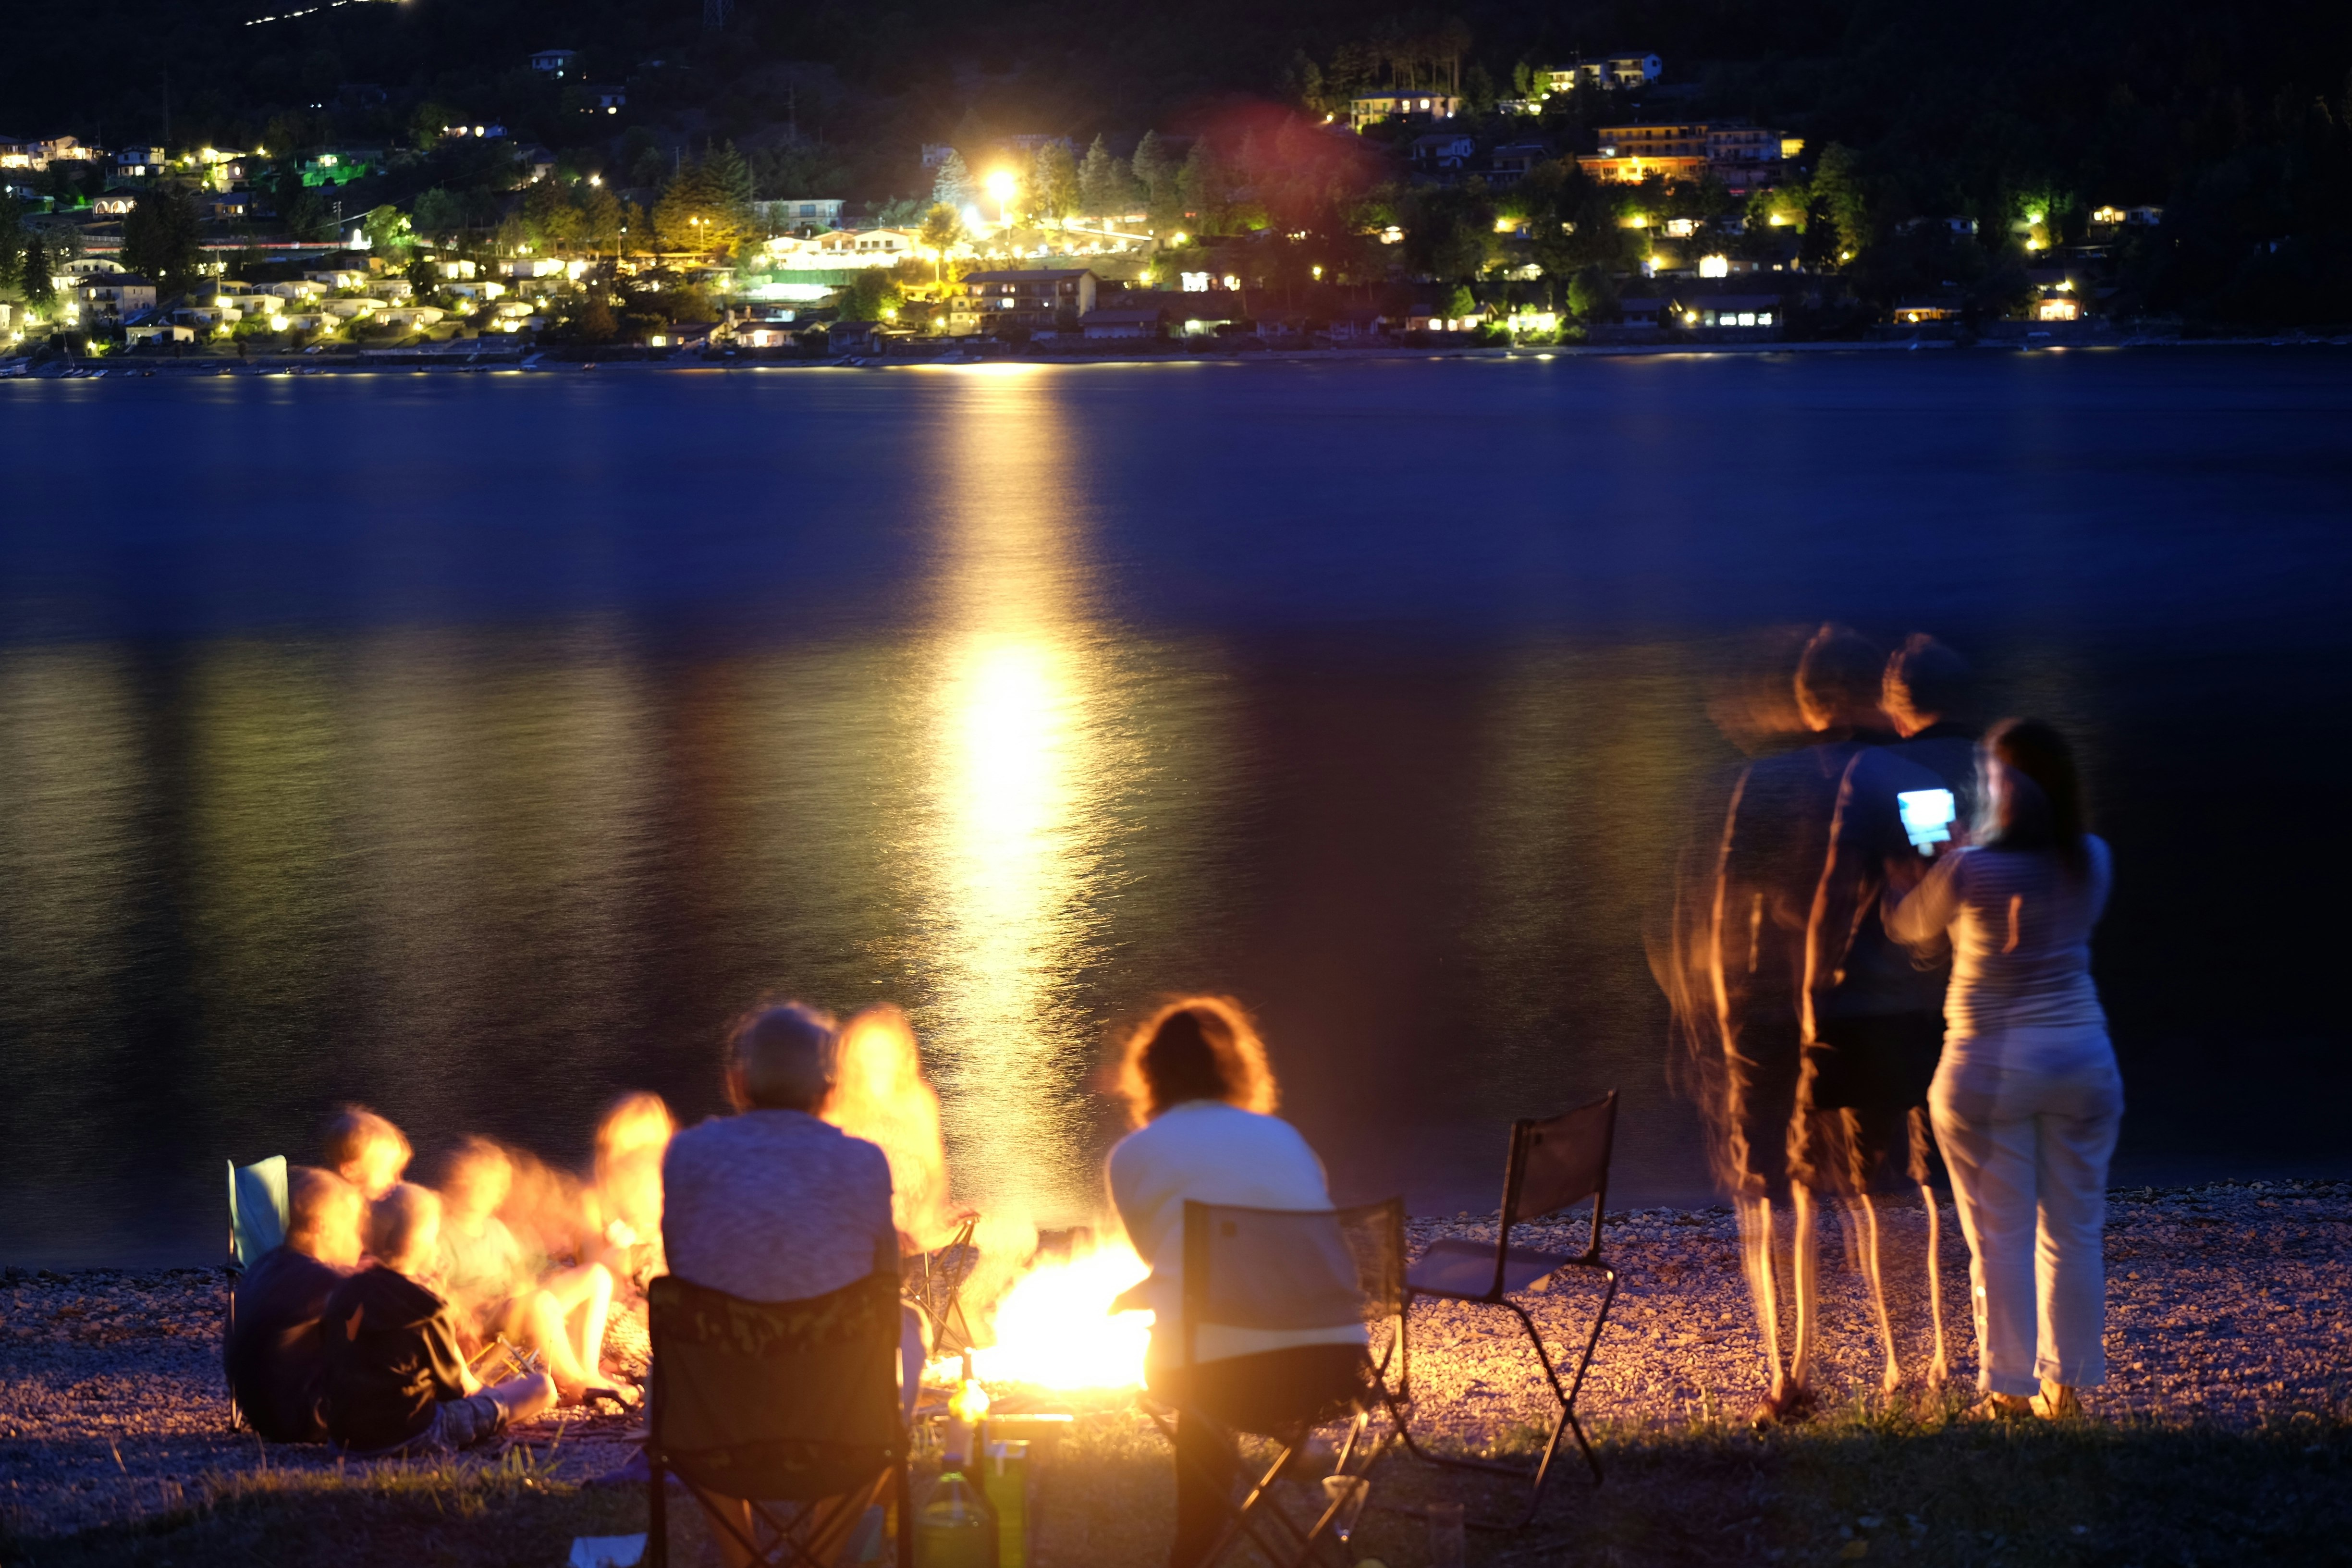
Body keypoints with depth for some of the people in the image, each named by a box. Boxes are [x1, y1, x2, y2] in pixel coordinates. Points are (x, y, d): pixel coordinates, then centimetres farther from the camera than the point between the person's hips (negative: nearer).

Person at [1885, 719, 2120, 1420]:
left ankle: (2010, 1387, 8)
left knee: (2000, 1234, 4)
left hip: (1990, 1065, -4)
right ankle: (2067, 1382, 18)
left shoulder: (1967, 871, -15)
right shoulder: (2093, 862, -2)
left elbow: (1907, 926, 2)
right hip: (2083, 1057, 4)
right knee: (2074, 1230, 11)